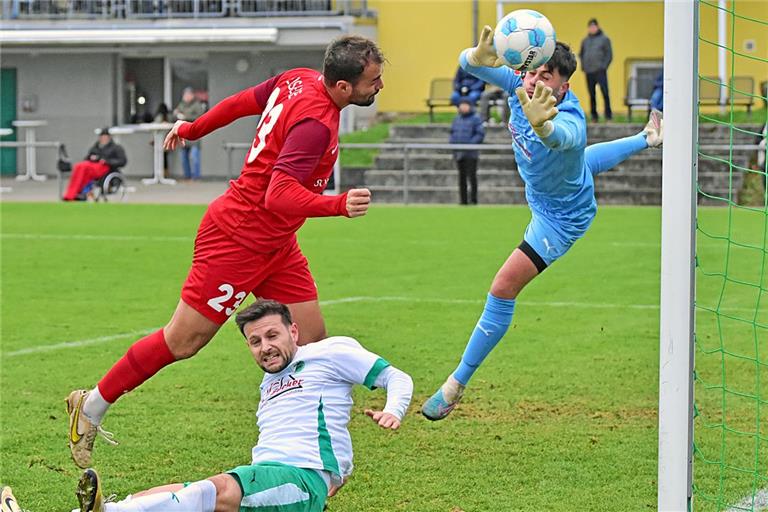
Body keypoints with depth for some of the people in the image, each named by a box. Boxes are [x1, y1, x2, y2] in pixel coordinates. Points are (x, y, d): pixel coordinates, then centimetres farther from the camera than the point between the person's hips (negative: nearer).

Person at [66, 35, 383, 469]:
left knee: (313, 342, 2)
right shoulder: (316, 123, -27)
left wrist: (193, 128, 29)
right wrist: (338, 205, -47)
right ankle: (91, 408, 14)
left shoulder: (300, 80, 1)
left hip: (276, 246, 10)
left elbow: (242, 101, 15)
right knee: (184, 341, -1)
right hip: (237, 240, -10)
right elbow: (279, 196, -35)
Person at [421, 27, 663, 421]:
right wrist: (480, 57, -62)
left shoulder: (569, 122, -45)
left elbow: (559, 137, -71)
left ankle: (456, 385, -4)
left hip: (560, 216, -8)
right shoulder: (522, 86, -27)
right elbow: (468, 63, -37)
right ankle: (645, 141, 69)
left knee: (504, 288, -15)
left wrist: (541, 124, -96)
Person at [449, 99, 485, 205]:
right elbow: (452, 132, 21)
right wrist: (452, 142, 3)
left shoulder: (475, 118, -4)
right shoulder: (457, 118, 15)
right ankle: (463, 200, 14)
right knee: (462, 177, 9)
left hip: (471, 153, -6)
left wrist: (470, 143, -19)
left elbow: (480, 134, -10)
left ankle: (473, 199, -4)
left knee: (471, 176, -8)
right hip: (459, 153, 6)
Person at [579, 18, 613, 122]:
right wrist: (583, 66, 9)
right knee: (592, 95, 5)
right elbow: (581, 54, 23)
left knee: (605, 93, -11)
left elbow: (609, 55, 2)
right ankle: (594, 116, 9)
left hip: (600, 71, -4)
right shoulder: (585, 41, 15)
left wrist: (604, 66, -8)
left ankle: (608, 116, -9)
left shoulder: (604, 39, 4)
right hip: (589, 72, 4)